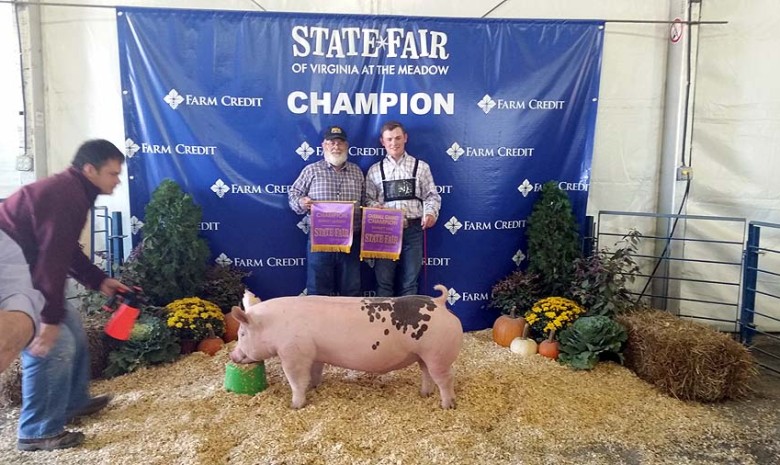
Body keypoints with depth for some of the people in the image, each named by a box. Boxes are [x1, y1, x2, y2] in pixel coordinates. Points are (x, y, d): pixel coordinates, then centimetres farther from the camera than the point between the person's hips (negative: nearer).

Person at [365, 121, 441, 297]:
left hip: (413, 229, 0)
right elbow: (369, 200, 5)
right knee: (384, 280, 5)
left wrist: (431, 213, -15)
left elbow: (431, 195, 5)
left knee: (409, 282, 7)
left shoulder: (421, 167, 7)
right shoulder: (375, 170, 9)